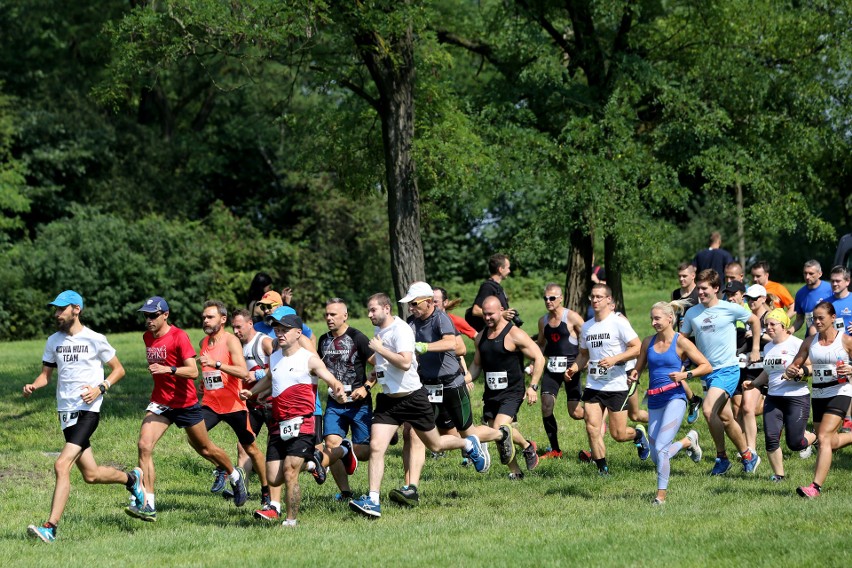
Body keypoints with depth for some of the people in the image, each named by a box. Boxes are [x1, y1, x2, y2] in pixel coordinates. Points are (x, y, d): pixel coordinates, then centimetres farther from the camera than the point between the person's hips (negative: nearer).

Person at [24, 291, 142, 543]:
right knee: (90, 475, 11)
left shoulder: (94, 340, -5)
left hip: (88, 411, -6)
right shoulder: (53, 341, 10)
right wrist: (33, 386, -5)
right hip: (66, 411, 6)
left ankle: (50, 527, -20)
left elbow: (118, 370, 3)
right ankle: (131, 478, 40)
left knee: (62, 466, -20)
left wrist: (100, 388, -13)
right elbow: (46, 374, 17)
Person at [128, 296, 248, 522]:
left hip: (185, 403, -5)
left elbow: (193, 371, -25)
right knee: (144, 446, -16)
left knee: (205, 448, 12)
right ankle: (147, 505, -19)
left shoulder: (178, 337, -17)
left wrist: (168, 369, -37)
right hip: (160, 402, 5)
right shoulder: (148, 337, 5)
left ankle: (235, 475, 42)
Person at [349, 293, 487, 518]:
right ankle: (373, 501, -13)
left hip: (412, 397, -7)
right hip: (388, 399, 7)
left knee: (435, 445, 11)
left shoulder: (401, 330, -18)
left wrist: (380, 349, -26)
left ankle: (470, 444, 42)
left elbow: (405, 363, -33)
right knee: (375, 447, -10)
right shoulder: (379, 331, 9)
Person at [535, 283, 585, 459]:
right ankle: (554, 449, 1)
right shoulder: (543, 321, 9)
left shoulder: (572, 317, -8)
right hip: (551, 368, 5)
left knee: (575, 413, -2)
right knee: (546, 407, -10)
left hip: (570, 367, -5)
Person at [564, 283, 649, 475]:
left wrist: (614, 359, -22)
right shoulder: (587, 326, 11)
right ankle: (603, 469, 3)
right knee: (592, 428, -8)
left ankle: (638, 434, 34)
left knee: (618, 434, 1)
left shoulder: (618, 322, -7)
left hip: (616, 386, -5)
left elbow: (637, 347, -11)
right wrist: (574, 368, 4)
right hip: (593, 385, 5)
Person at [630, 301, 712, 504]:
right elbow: (639, 367, 20)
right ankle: (689, 441, 34)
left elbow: (707, 366, -3)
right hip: (654, 402, 6)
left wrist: (686, 375, -17)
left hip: (674, 398, -6)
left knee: (660, 448, -18)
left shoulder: (681, 342, -4)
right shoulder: (648, 342, 10)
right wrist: (634, 374, -3)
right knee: (656, 456, 6)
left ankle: (661, 494, -5)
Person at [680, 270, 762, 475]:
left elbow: (754, 320, 10)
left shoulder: (730, 309, -6)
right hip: (707, 371, 5)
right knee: (724, 417, 9)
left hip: (728, 369, -5)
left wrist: (755, 349, 8)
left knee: (709, 410, -22)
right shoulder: (692, 313, 4)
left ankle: (722, 457, -8)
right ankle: (747, 455, 24)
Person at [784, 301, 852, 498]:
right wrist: (791, 371, -15)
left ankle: (816, 487, -23)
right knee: (831, 442, 14)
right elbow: (795, 366, 8)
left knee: (823, 438, -20)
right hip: (818, 395, 6)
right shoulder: (810, 342, 5)